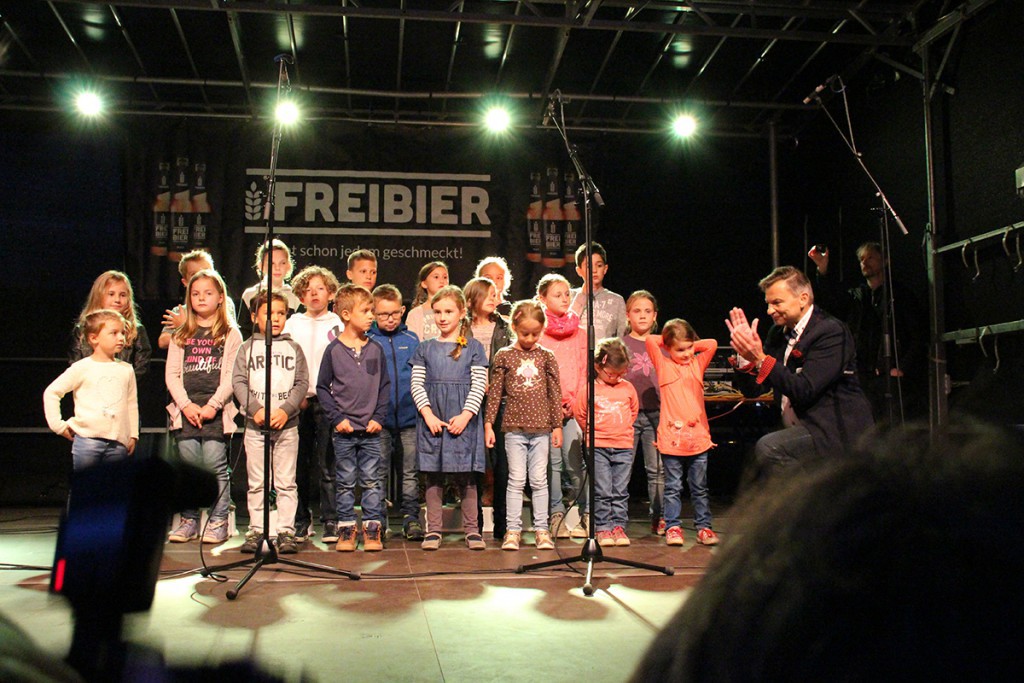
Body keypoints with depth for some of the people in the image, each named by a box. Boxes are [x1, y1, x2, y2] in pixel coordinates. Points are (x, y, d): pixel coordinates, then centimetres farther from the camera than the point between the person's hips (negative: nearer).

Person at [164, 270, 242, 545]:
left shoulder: (230, 334, 6)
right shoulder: (181, 335, 16)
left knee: (215, 465, -7)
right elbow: (171, 374, 8)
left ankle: (218, 521, 2)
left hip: (216, 410, -3)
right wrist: (186, 405, -6)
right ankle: (189, 520, 12)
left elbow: (232, 375, -2)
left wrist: (212, 405, -12)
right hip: (186, 408, 3)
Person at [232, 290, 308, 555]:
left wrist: (286, 410, -11)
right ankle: (256, 531, 13)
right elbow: (238, 381, 1)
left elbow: (302, 383, 2)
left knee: (286, 482, 1)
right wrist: (255, 409, -13)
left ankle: (286, 532, 7)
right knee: (256, 482, 5)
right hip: (255, 424, 0)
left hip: (287, 424, 0)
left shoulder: (293, 348, 9)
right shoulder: (247, 348, 9)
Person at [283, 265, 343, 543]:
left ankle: (330, 521, 2)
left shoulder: (336, 323, 7)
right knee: (299, 465, 4)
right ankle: (301, 520, 14)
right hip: (297, 401, 2)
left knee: (326, 465, -4)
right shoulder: (293, 323, 12)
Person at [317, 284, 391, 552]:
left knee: (371, 481, 5)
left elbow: (385, 386, 7)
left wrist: (379, 417, -3)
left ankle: (373, 530, 13)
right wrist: (337, 418, -7)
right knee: (345, 482, 7)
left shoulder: (376, 349, 5)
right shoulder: (333, 350, -1)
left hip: (371, 430, 1)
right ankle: (346, 529, 16)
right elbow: (322, 387, 2)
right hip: (344, 430, -1)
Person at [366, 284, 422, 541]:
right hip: (378, 419, -1)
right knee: (378, 473, 6)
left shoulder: (412, 340, 6)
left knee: (411, 472, 7)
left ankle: (411, 519, 15)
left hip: (410, 417, 2)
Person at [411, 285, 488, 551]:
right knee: (433, 476, 5)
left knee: (466, 477, 3)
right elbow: (417, 384, 4)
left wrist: (465, 415, -11)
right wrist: (428, 414, -9)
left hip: (464, 420, -1)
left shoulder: (473, 347, 5)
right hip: (432, 421, 2)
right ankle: (433, 529, 12)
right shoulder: (425, 348, 9)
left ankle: (471, 529, 12)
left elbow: (479, 386, 0)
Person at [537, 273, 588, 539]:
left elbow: (584, 371, 10)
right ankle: (556, 515, 9)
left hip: (574, 407, 1)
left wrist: (577, 403, -4)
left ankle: (587, 516, 5)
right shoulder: (537, 332, 5)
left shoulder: (579, 333, 13)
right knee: (552, 462, 1)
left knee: (574, 462, -4)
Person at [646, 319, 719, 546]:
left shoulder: (697, 364, 12)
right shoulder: (663, 365, 3)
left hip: (698, 438, 3)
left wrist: (692, 345, 8)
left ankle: (703, 527, 16)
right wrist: (668, 342, 6)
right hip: (671, 440, -2)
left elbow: (712, 344, 5)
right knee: (673, 487, 5)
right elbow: (650, 340, -7)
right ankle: (672, 527, 12)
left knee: (699, 488, 10)